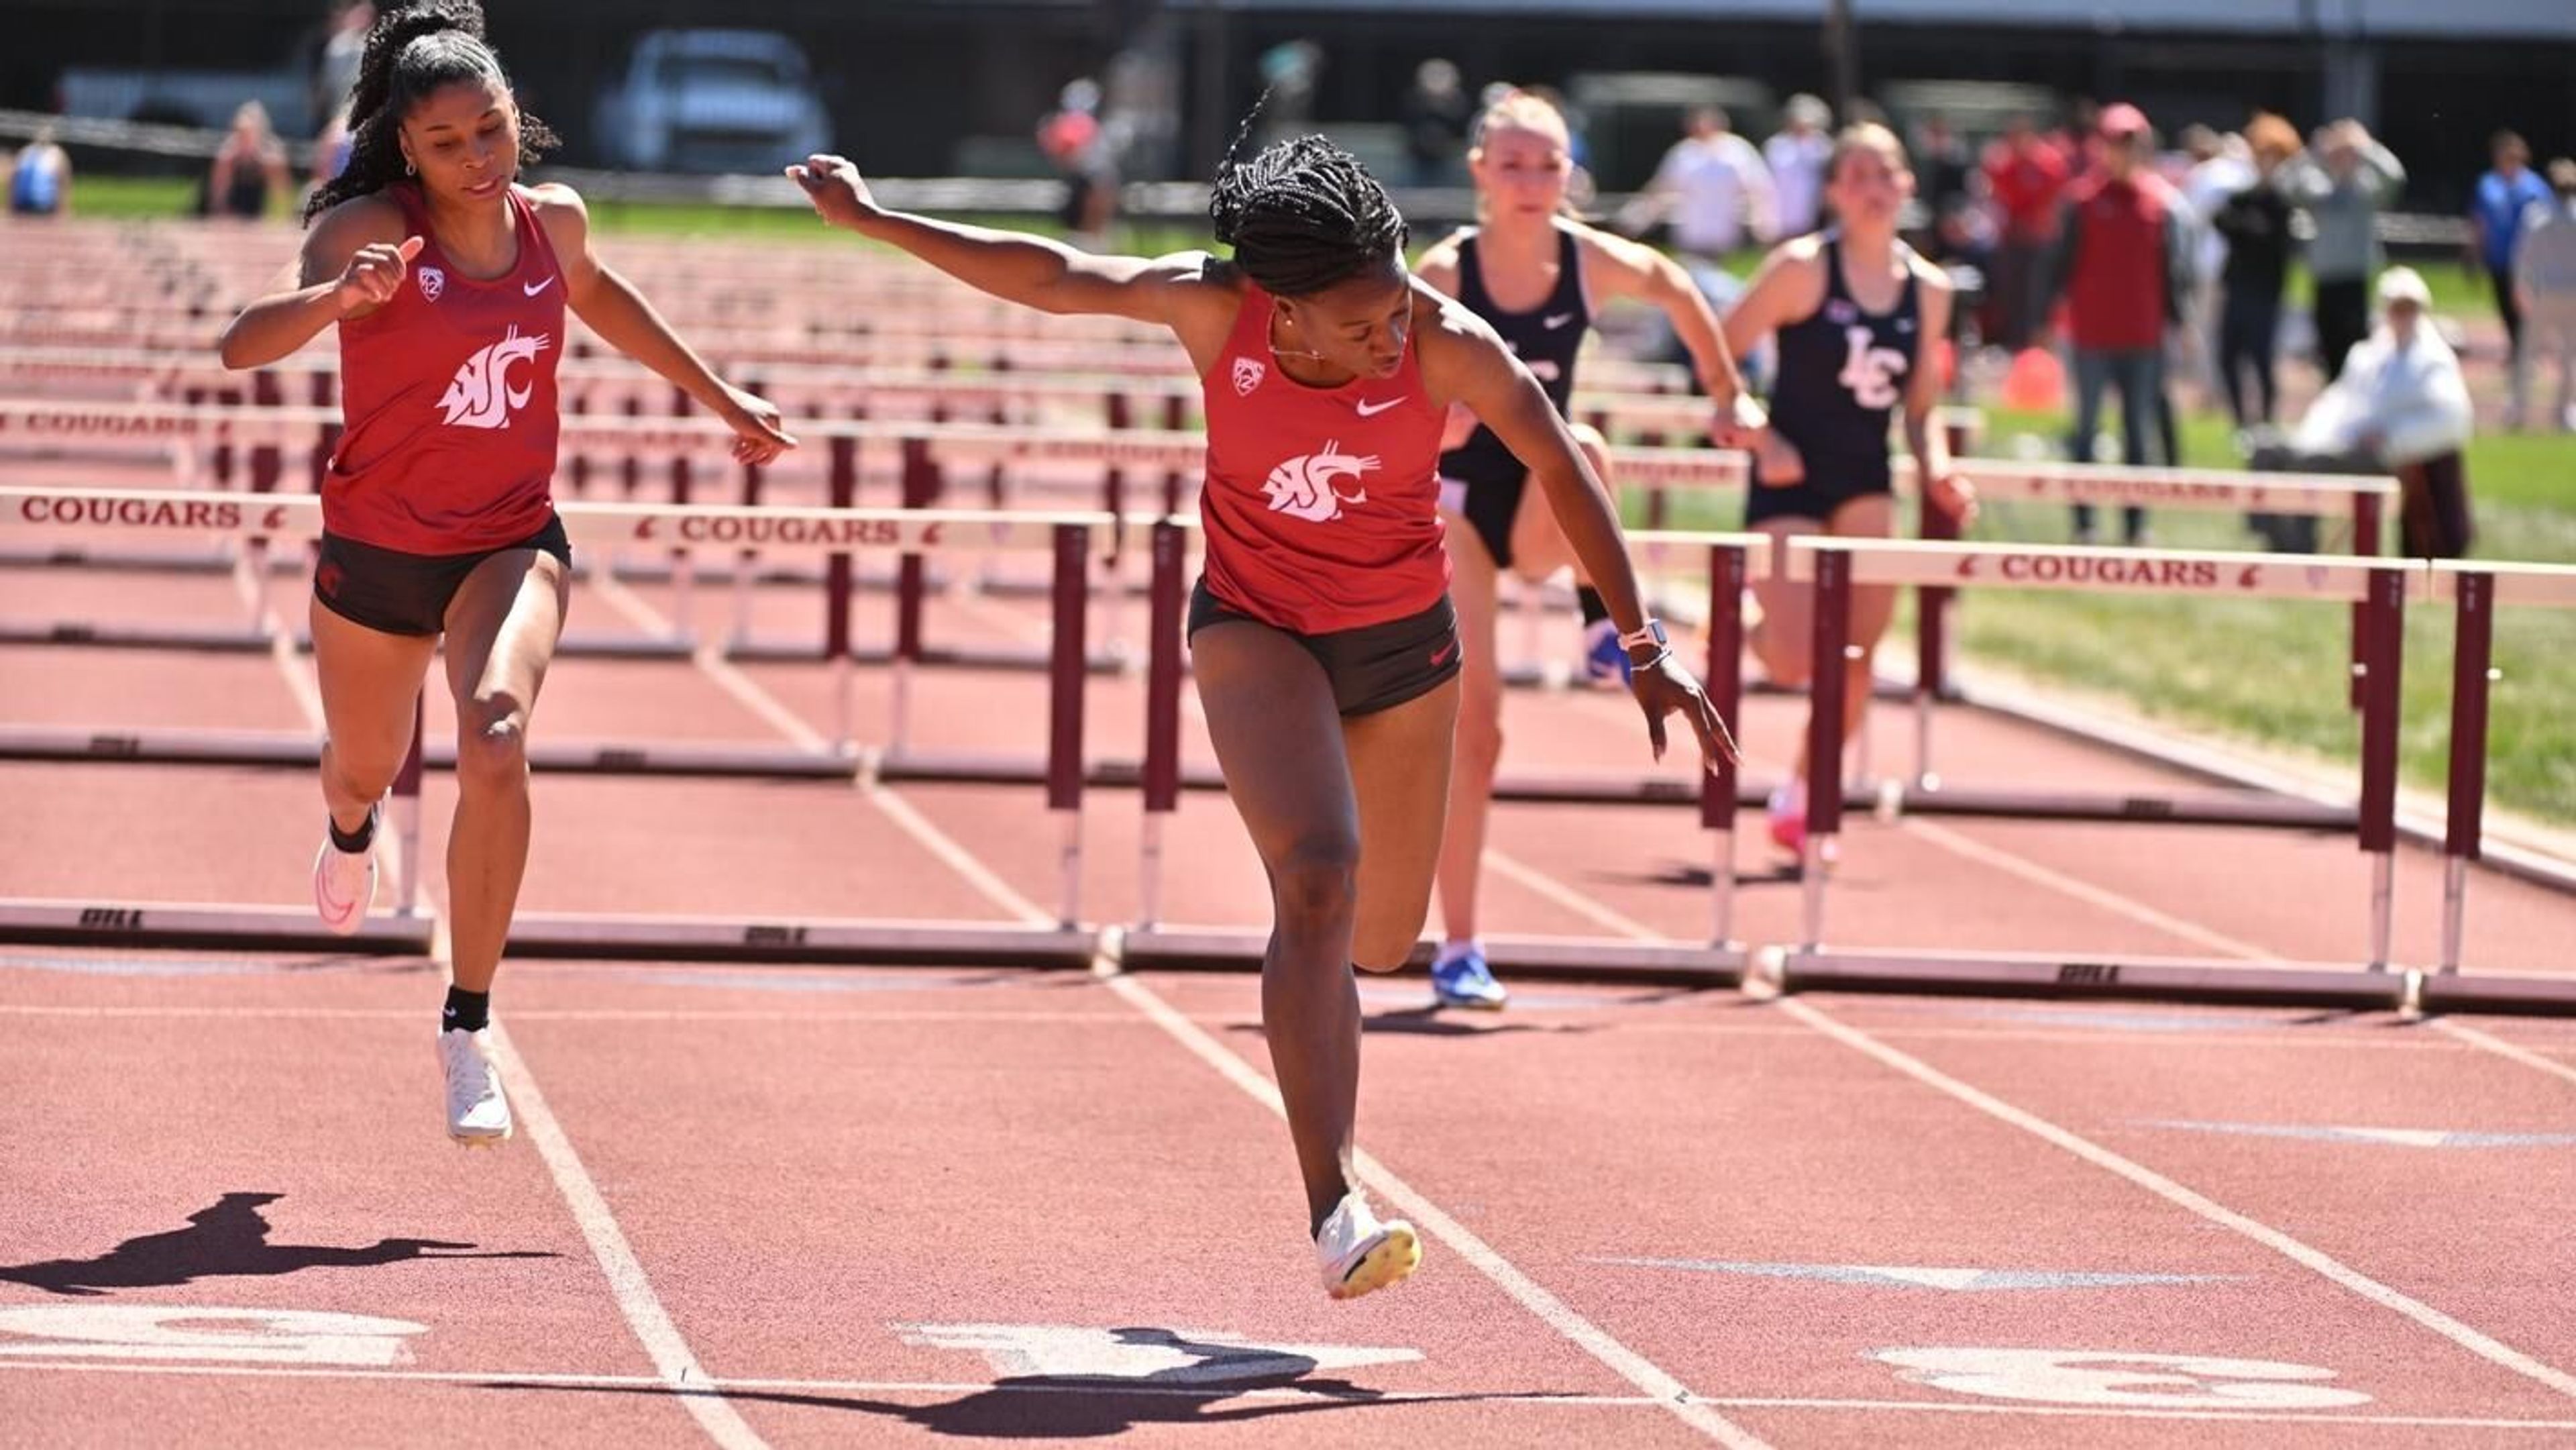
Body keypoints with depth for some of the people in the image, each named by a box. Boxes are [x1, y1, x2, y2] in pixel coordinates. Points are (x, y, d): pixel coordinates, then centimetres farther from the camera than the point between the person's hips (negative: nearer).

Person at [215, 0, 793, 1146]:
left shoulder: (551, 222, -5)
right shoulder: (370, 230, -19)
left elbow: (596, 294, 20)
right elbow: (243, 345, -33)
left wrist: (715, 395, 25)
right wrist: (340, 297, -52)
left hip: (510, 545, 1)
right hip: (375, 548, -1)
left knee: (496, 741, -27)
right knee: (366, 767, 22)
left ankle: (469, 1026, -20)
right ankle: (351, 829, 64)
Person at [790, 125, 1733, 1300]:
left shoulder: (1448, 348, -22)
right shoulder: (1214, 310, -22)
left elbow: (1561, 469, -11)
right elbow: (1048, 278, -9)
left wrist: (1642, 644, -10)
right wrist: (872, 221, 0)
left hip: (1405, 640, 2)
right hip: (1256, 629, -2)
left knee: (1381, 937, 14)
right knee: (1317, 883, -26)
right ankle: (1333, 1211, -30)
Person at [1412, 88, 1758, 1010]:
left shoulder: (1594, 262, -9)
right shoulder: (1443, 275, -16)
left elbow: (1679, 293, 13)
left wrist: (1728, 395, 17)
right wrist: (1435, 415, -38)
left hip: (1540, 510, 2)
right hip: (1457, 496, -2)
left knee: (1579, 449, -36)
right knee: (1474, 727, -9)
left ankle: (1606, 623, -12)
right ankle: (1458, 950, -1)